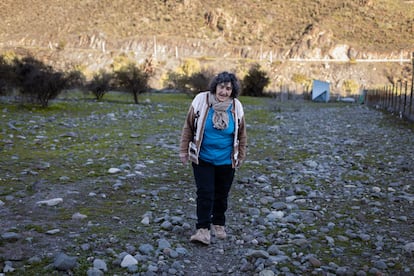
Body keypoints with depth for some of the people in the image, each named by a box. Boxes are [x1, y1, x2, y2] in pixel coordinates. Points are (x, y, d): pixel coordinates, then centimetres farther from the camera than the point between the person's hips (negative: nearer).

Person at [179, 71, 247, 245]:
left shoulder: (236, 107, -6)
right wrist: (184, 151, -1)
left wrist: (240, 157, 12)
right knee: (205, 193, -7)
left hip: (226, 161, 2)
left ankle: (219, 224, 31)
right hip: (202, 159, -2)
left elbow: (241, 135, 6)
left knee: (222, 195, 13)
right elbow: (188, 128, -3)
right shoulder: (201, 100, -12)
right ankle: (203, 229, -1)